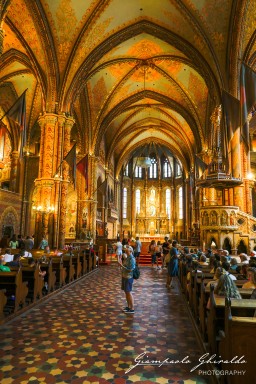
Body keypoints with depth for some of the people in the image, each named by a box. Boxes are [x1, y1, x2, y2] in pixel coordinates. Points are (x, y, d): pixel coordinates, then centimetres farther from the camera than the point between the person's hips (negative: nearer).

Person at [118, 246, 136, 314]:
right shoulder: (126, 258, 6)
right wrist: (121, 264, -1)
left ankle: (132, 309, 10)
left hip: (128, 277, -8)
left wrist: (122, 265, -24)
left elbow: (130, 269, -22)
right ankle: (129, 306, 29)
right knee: (126, 292, 16)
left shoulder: (131, 259, -18)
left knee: (129, 292, 0)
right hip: (124, 276, 8)